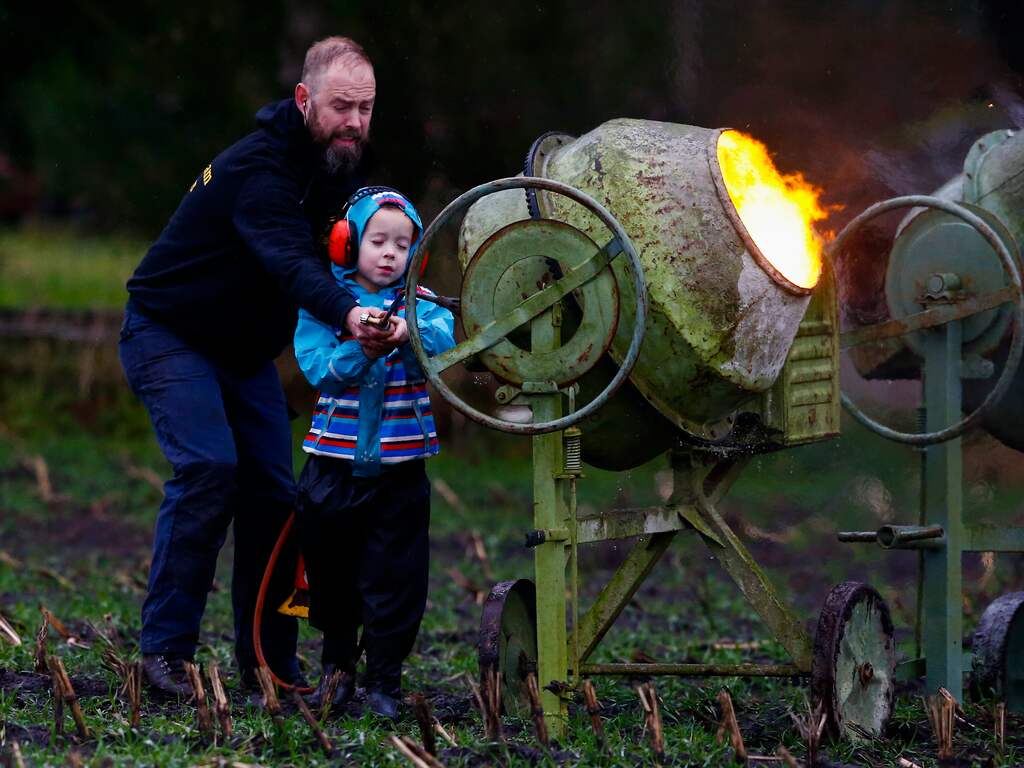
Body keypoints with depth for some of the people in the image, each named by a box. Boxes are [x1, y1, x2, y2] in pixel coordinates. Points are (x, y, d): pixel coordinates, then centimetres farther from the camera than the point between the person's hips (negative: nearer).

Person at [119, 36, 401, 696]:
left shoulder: (344, 164, -2)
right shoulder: (258, 170, -30)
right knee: (209, 468, -24)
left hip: (246, 350, 8)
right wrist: (346, 315, -65)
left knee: (272, 488, -1)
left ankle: (269, 661, 5)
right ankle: (164, 648, -18)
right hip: (170, 337, -8)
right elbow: (291, 262, -47)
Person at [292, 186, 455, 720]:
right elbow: (320, 371, -12)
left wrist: (409, 331, -40)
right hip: (336, 461, 0)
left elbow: (446, 338, -19)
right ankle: (337, 666, 31)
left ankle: (384, 680, 12)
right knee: (331, 570, 12)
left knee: (394, 576, 0)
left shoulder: (419, 302, 2)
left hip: (400, 463, 0)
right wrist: (361, 345, -29)